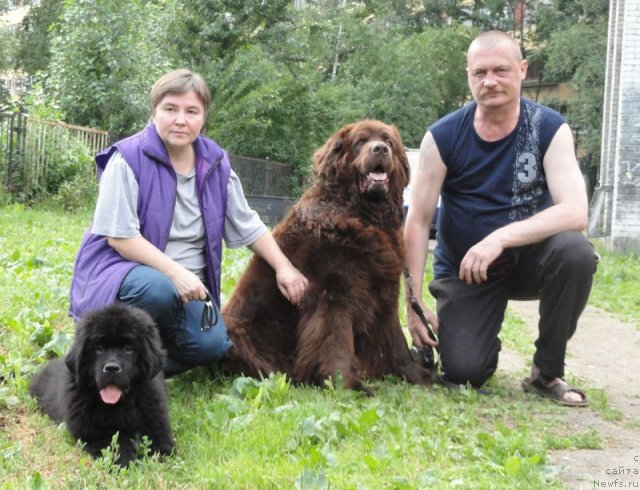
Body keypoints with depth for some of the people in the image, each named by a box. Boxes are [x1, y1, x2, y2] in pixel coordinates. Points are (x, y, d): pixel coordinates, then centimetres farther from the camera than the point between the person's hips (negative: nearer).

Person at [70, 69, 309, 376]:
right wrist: (174, 272, -26)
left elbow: (248, 226, 11)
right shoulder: (129, 158, -14)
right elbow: (119, 236, -18)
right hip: (125, 268, -5)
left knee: (212, 345, -21)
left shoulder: (214, 163, 3)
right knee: (157, 288, -39)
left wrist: (283, 267, 0)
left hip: (186, 283, 5)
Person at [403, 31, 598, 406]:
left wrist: (500, 238, -37)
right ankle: (484, 344, 23)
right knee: (463, 374, -18)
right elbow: (418, 222, -11)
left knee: (575, 251, -32)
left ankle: (547, 372, -11)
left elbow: (575, 212, -25)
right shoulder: (443, 137, -11)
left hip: (528, 257, 0)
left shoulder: (550, 128, -13)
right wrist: (415, 303, -16)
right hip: (463, 269, 0)